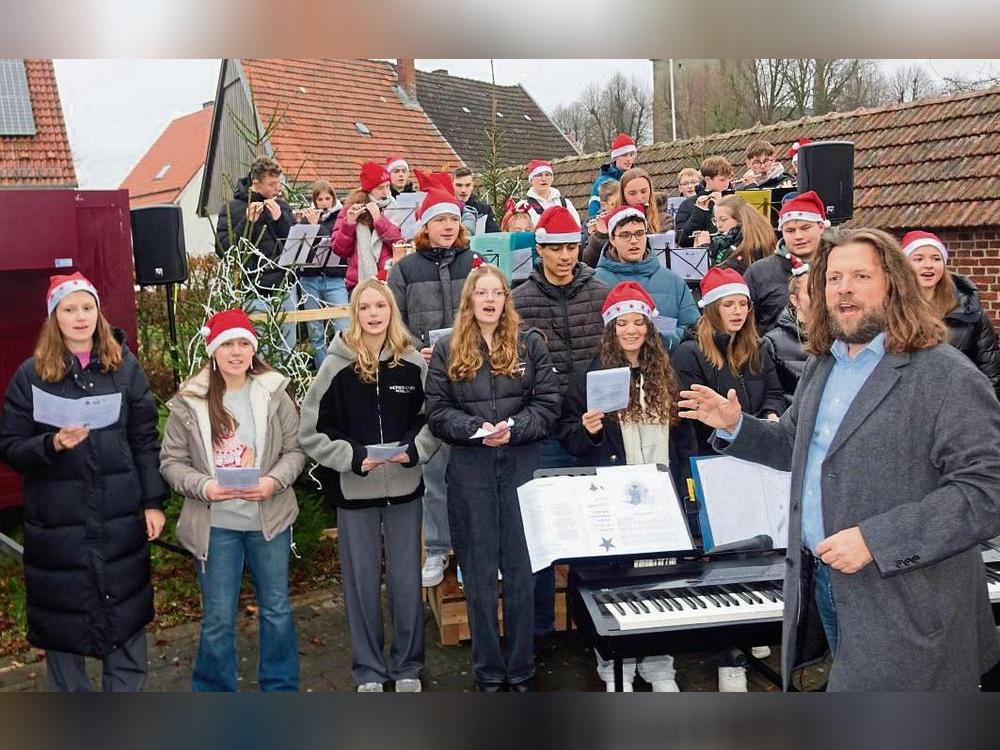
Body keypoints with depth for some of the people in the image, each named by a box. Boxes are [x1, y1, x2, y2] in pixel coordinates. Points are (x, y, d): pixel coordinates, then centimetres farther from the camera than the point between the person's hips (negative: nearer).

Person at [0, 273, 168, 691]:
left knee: (126, 612, 10)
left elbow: (145, 440, 3)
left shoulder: (124, 366, 2)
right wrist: (53, 444, -20)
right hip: (56, 521, -1)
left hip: (120, 516, 1)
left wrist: (153, 502, 0)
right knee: (61, 618, 9)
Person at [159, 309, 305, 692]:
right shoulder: (190, 402, -5)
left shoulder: (274, 393, -2)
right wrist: (203, 486, -19)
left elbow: (294, 450, 1)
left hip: (269, 520, 2)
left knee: (277, 610, 15)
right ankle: (214, 691, 27)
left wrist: (274, 481, -17)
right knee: (218, 619, 7)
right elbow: (171, 462, -1)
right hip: (214, 525, -1)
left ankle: (281, 688, 33)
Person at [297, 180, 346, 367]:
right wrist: (307, 223, -9)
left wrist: (315, 224, -10)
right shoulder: (306, 218, 13)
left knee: (344, 328, -11)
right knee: (315, 331, 6)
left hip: (334, 279, -3)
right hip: (310, 279, 3)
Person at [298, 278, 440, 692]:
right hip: (353, 491, -1)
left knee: (406, 580, 10)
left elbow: (433, 420, 6)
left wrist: (414, 450, -11)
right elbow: (311, 432, -4)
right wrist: (353, 457, -16)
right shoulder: (336, 366, -6)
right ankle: (368, 670, 26)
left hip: (403, 488, 1)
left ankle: (407, 666, 28)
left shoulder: (413, 363, -2)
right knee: (361, 582, 10)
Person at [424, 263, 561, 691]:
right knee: (479, 571, 8)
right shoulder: (447, 350, 6)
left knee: (523, 568, 5)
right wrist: (475, 429, -15)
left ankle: (522, 668, 18)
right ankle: (488, 670, 20)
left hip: (523, 467, 0)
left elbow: (548, 403, 0)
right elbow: (437, 412, 1)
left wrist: (514, 429, -15)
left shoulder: (530, 345, 6)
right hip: (470, 472, 1)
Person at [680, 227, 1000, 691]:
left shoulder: (948, 378, -16)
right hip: (821, 582, 7)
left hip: (905, 609, -7)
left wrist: (876, 540, -26)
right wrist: (735, 426, 5)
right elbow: (794, 447, 22)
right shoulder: (820, 366, 10)